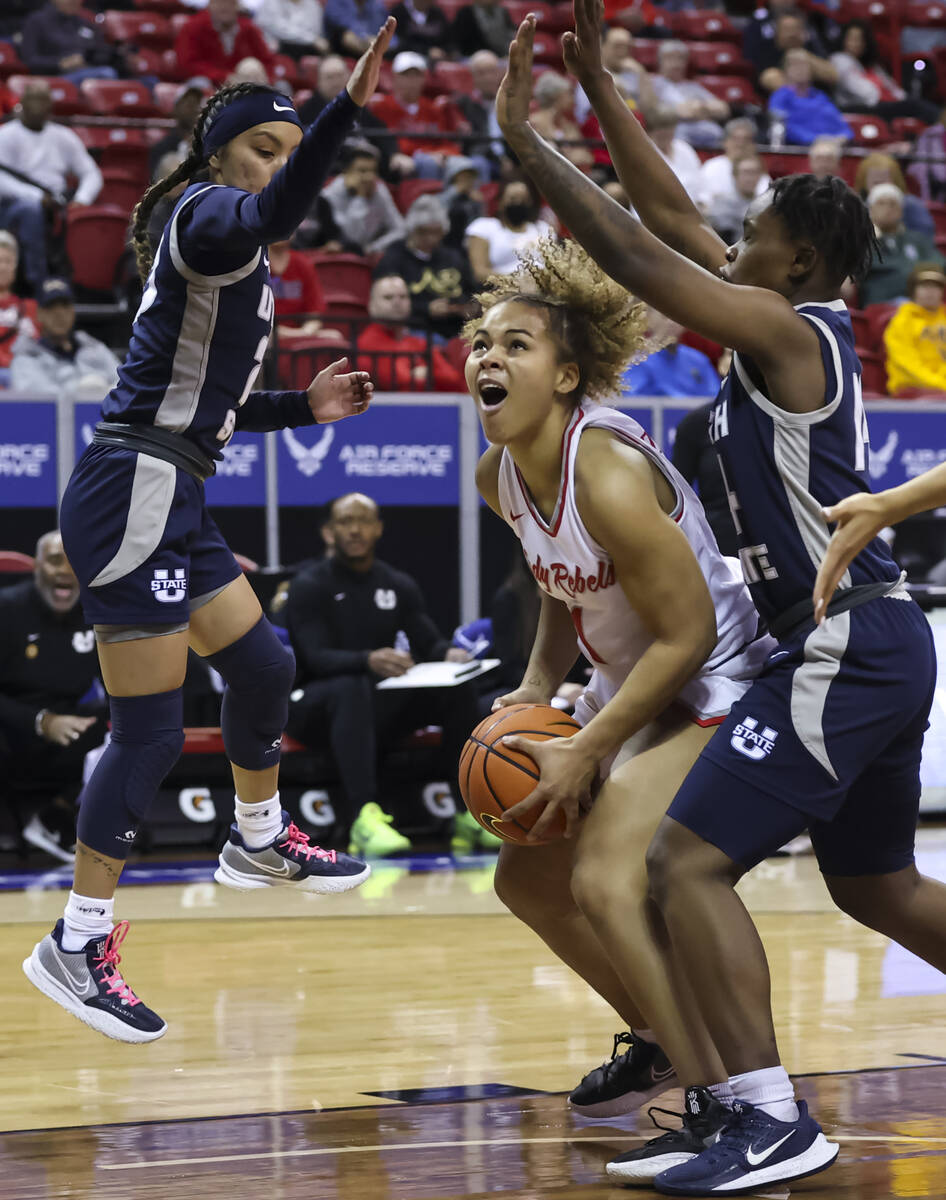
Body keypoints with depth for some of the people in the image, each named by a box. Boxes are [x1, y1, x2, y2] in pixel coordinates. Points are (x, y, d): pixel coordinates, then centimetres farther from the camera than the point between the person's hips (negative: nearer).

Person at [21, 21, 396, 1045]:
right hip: (129, 498, -10)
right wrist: (348, 106, -46)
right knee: (149, 730, -8)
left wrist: (305, 406, 17)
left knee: (262, 665, 22)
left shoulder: (239, 259, 18)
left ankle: (259, 843, 44)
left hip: (171, 503, 10)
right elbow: (272, 211, -36)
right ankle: (78, 944, -1)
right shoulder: (207, 217, -9)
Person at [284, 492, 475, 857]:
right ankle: (363, 817, -54)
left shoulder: (399, 586, 10)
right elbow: (316, 658, -20)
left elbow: (429, 643, 2)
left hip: (378, 701, 5)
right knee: (350, 688, -40)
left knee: (455, 689, -20)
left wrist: (449, 655, -25)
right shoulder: (310, 585, -7)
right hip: (315, 702, -5)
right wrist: (369, 660, -41)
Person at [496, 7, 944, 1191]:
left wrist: (524, 139, -10)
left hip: (844, 648, -10)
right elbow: (670, 215, 17)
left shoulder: (783, 328, -12)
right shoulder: (793, 324, 12)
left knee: (686, 860, -13)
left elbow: (632, 254, -18)